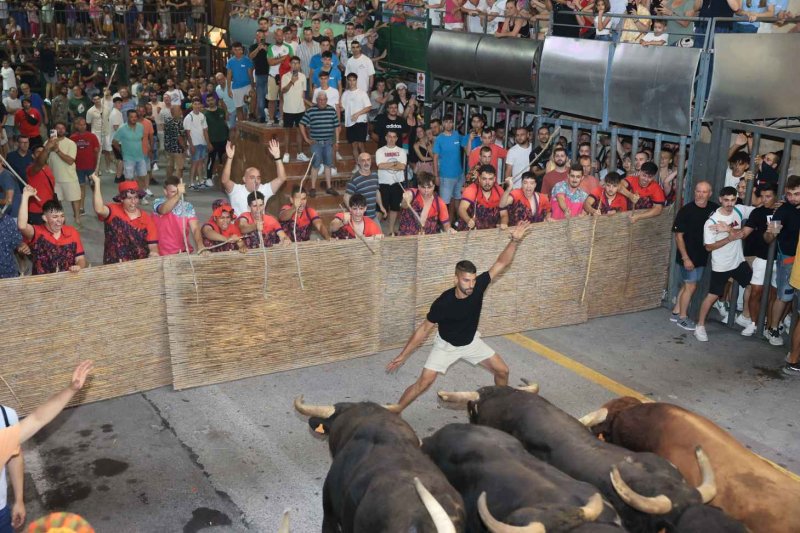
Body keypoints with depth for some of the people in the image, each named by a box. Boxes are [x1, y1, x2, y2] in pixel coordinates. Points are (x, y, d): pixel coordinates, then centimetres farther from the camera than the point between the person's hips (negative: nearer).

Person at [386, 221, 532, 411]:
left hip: (471, 342, 4)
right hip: (446, 345, -4)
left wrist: (515, 240, -39)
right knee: (424, 382, -15)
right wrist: (403, 355, -18)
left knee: (502, 371, 5)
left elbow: (501, 263, -23)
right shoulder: (443, 303, -32)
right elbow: (424, 328, -21)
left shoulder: (478, 286, -25)